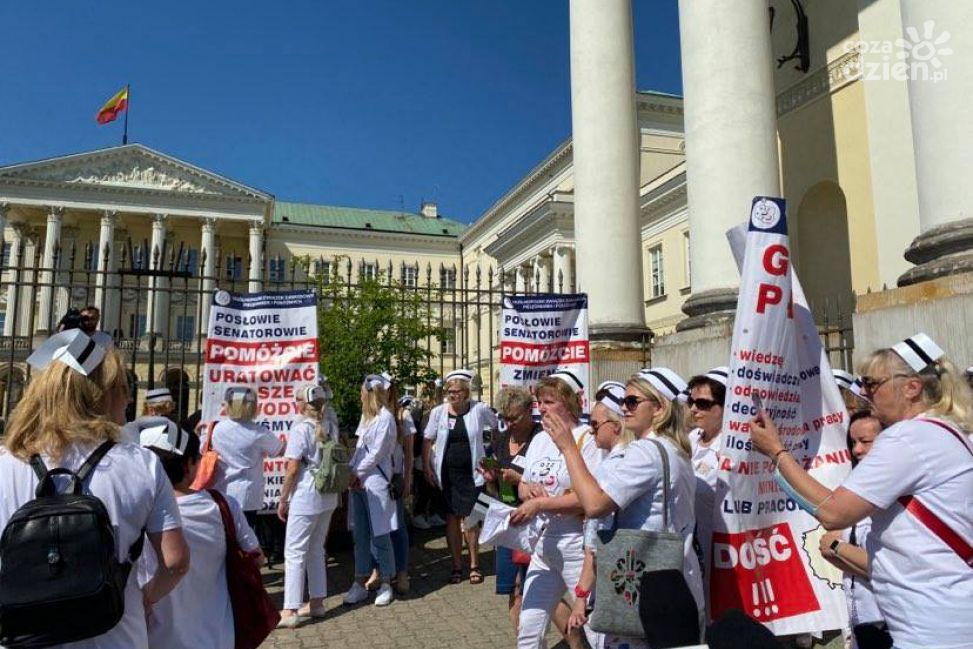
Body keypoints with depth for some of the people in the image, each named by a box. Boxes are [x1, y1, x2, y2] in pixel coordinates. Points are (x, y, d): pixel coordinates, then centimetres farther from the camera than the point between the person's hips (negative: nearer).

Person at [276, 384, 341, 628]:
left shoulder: (301, 428, -12)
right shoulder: (330, 427, 8)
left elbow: (292, 469, -13)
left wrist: (283, 500, -5)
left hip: (305, 498, -7)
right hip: (328, 497, 7)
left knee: (294, 552, 1)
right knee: (316, 550, 16)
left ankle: (290, 611, 4)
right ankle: (316, 603, 24)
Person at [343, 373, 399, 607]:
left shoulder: (385, 417, -10)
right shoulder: (366, 415, 14)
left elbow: (377, 453, -13)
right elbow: (360, 448, 12)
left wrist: (356, 473, -5)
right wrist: (351, 474, -1)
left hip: (376, 482, -7)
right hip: (358, 481, 7)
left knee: (380, 535, 1)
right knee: (360, 535, 11)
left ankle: (386, 584, 14)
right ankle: (360, 584, 20)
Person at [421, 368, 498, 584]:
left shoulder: (479, 409, -6)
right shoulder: (438, 412, -2)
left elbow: (498, 428, 8)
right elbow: (428, 440, 5)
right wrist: (427, 467, -2)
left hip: (471, 472, -1)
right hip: (446, 473, 2)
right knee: (452, 518, 8)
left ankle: (474, 565, 20)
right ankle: (457, 566, 22)